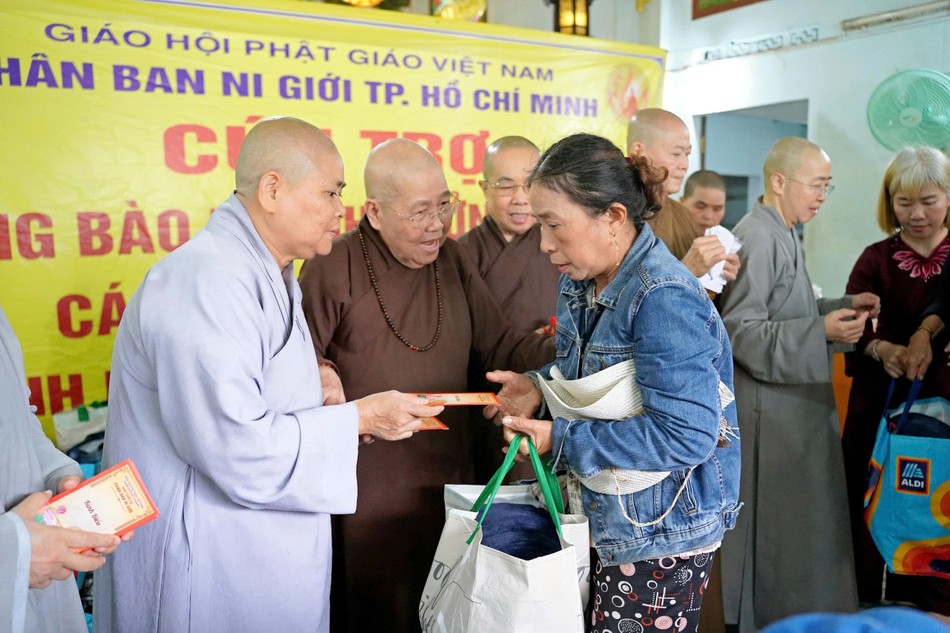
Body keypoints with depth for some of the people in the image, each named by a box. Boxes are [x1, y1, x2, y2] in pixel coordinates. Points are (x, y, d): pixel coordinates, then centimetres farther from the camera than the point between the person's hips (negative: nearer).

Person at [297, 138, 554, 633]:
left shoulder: (452, 259, 4)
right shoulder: (334, 268, -12)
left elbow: (500, 347, 5)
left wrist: (564, 349, -11)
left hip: (452, 477, 5)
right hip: (368, 486, -4)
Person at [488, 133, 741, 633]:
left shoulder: (663, 300, -25)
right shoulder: (579, 281, 2)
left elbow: (686, 436, -27)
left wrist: (562, 440, -23)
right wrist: (541, 387, -3)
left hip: (661, 531, -8)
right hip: (603, 517, 8)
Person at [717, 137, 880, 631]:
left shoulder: (782, 235, 14)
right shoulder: (756, 238, -18)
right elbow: (740, 330, -22)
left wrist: (842, 309, 8)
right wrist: (821, 330, -25)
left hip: (796, 405, 10)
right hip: (768, 410, -10)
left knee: (801, 525, 18)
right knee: (773, 530, 1)